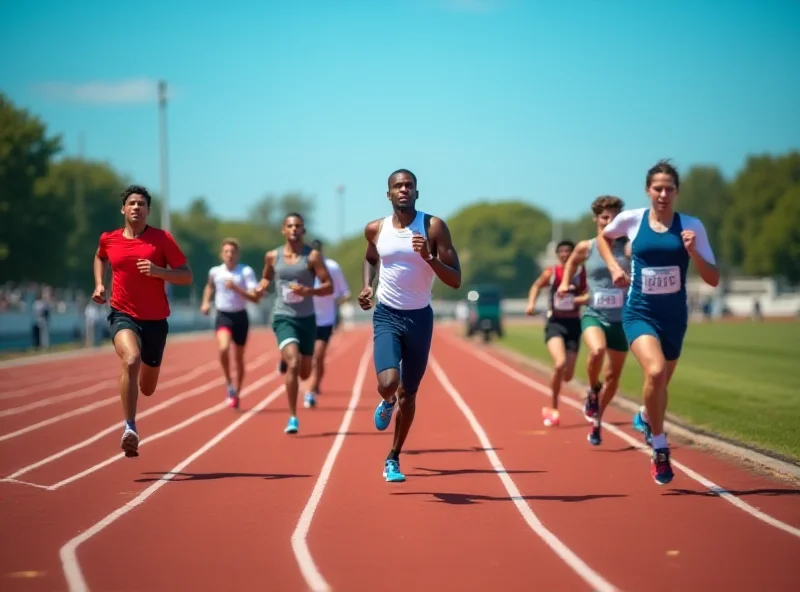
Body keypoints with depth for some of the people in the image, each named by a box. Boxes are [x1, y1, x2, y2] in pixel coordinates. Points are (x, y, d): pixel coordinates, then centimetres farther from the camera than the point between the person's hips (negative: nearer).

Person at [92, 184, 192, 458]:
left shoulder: (162, 239, -4)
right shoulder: (109, 239, 3)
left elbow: (187, 276, -5)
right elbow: (100, 258, 27)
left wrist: (158, 271, -21)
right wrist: (99, 284, 11)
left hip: (155, 320, 1)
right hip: (123, 316, -1)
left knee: (147, 389, 13)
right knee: (132, 360, -33)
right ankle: (130, 429, -31)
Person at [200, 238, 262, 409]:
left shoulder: (246, 272, -9)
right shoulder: (215, 272, 0)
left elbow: (255, 297, -16)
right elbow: (209, 287, 24)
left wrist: (236, 288, -25)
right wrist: (206, 302, 8)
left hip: (240, 316, 0)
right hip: (223, 316, 0)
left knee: (239, 358, 10)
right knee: (224, 348, -28)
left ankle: (236, 394, 27)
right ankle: (228, 383, -7)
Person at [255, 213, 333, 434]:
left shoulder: (313, 256, -5)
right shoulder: (273, 256, 1)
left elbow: (329, 287, -7)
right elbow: (267, 277, 21)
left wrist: (309, 291, -25)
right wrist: (261, 287, -1)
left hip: (307, 319, 1)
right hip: (284, 318, -1)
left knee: (304, 373, 13)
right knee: (293, 364, -23)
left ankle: (286, 361, 52)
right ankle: (293, 418, -12)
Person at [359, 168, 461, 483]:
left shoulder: (434, 227, -8)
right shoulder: (376, 229, -1)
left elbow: (455, 280, -11)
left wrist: (429, 257, -26)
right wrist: (367, 285, 4)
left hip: (420, 318, 0)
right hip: (387, 316, 0)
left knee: (408, 395, 10)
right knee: (388, 383, -22)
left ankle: (393, 458, 30)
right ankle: (386, 403, 17)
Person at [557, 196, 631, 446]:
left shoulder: (627, 247, -3)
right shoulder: (586, 247, 1)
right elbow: (571, 262, 22)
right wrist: (565, 283, 10)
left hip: (621, 318, 1)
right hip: (594, 315, -1)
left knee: (613, 376, 9)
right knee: (597, 350, -34)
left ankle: (596, 421, 32)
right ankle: (593, 390, -4)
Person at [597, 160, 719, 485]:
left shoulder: (691, 226, -5)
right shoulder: (631, 220, -4)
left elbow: (713, 280, -4)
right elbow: (604, 237, 20)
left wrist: (692, 252, -20)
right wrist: (614, 267, 4)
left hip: (673, 316, 2)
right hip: (640, 313, -2)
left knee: (660, 383, 19)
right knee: (655, 372, -28)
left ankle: (645, 418, 56)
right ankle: (660, 450, -14)